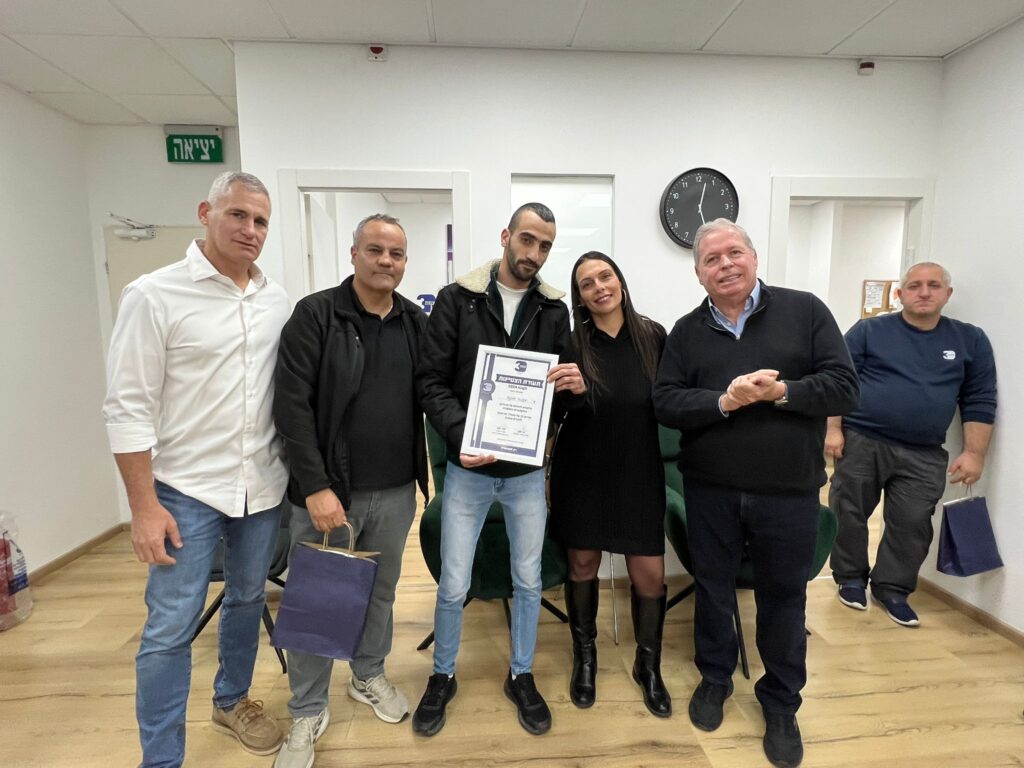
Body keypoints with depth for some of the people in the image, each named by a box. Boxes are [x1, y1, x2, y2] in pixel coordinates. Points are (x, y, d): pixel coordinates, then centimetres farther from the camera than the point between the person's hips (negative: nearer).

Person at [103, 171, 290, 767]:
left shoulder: (277, 299, 3)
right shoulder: (154, 295, -10)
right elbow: (129, 408, -10)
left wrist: (301, 473, 6)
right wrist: (144, 506, -12)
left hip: (264, 486, 5)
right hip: (187, 490, -4)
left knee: (248, 600, 20)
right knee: (171, 628, 4)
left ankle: (233, 700, 44)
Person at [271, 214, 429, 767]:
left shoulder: (417, 323, 5)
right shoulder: (314, 315, -8)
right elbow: (292, 405, -13)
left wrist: (426, 475, -1)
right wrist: (316, 487, -17)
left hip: (395, 493, 4)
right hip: (327, 491, -3)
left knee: (381, 591, 20)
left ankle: (369, 676, 44)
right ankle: (308, 712, 32)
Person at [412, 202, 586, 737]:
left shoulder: (554, 309, 2)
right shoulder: (457, 298, -5)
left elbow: (566, 382, 6)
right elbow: (430, 380, -7)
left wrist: (577, 384, -18)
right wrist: (461, 436, -21)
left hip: (527, 471, 3)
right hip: (468, 468, -2)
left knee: (527, 580, 16)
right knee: (454, 585, 10)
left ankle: (521, 677, 39)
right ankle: (442, 677, 36)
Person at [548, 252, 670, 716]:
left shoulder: (653, 337, -3)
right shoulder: (571, 343, -6)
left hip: (639, 473, 1)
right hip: (583, 472, 0)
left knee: (650, 574, 4)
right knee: (582, 565, 12)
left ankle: (648, 665, 31)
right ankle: (584, 657, 37)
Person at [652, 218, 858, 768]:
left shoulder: (805, 311, -2)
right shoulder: (687, 331, 2)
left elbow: (844, 386, -7)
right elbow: (665, 402, -7)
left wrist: (782, 391, -21)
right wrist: (722, 402, -22)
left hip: (789, 491, -1)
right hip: (711, 490, 1)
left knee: (783, 598, 14)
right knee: (713, 588, 17)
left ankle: (781, 703, 37)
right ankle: (714, 679, 42)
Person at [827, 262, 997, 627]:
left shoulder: (970, 340, 7)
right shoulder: (869, 330, 0)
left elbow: (979, 401, 7)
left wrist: (974, 453, 0)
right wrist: (834, 429, -10)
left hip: (923, 456, 2)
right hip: (861, 442, -2)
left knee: (912, 524, 6)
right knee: (848, 515, 6)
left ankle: (892, 588, 24)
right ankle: (851, 578, 25)